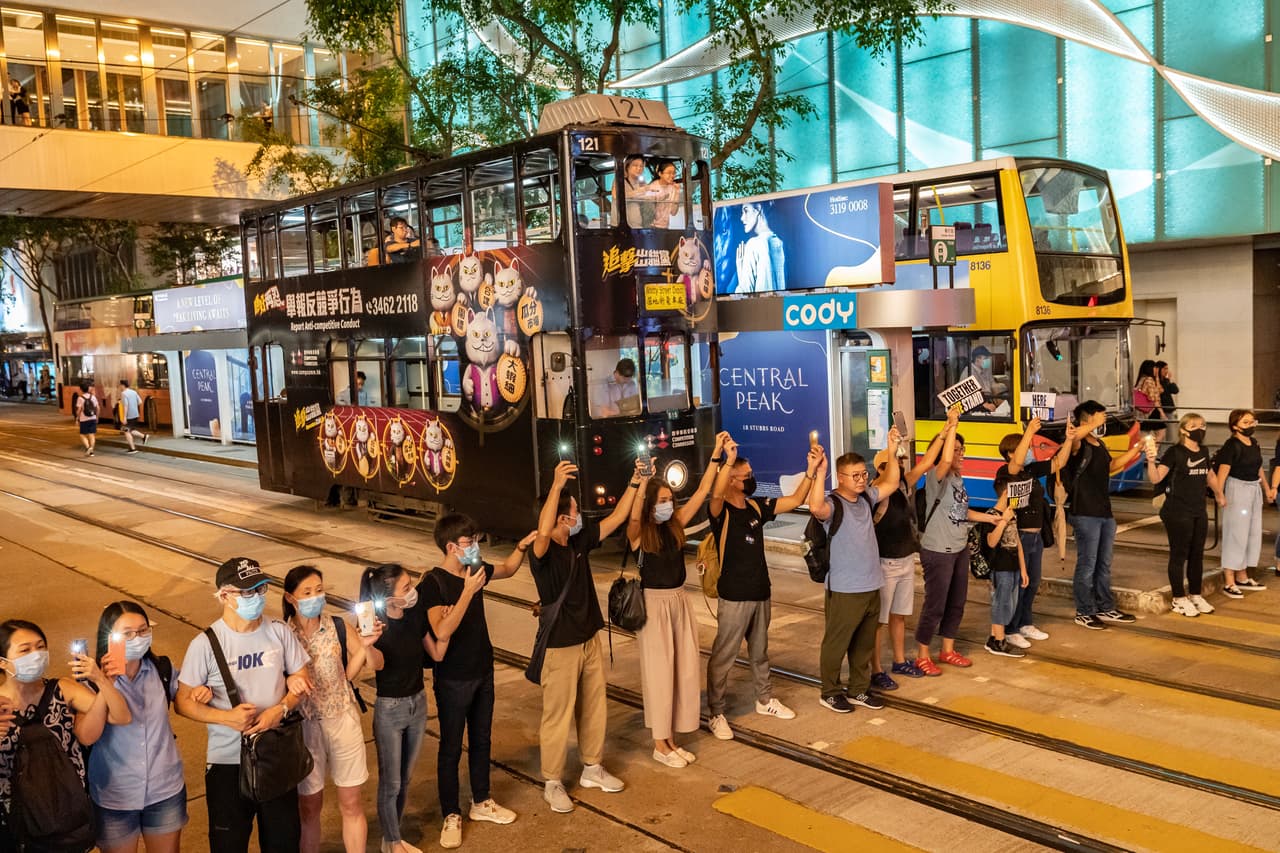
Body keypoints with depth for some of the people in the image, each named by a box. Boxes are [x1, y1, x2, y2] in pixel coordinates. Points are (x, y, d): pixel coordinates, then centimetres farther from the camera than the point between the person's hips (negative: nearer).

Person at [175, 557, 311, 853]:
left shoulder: (279, 632, -6)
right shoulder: (206, 644, -14)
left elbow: (300, 679, 4)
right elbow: (183, 702, -8)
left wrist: (280, 709, -15)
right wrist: (227, 717, -22)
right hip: (228, 761, -2)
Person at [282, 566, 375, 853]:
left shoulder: (339, 627, -7)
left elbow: (349, 672, -6)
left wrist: (366, 645, -21)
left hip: (343, 720, 1)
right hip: (304, 726, -1)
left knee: (351, 804, 10)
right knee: (309, 806, 15)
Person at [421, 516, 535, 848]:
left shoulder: (475, 570, -1)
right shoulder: (433, 583, -21)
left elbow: (507, 569, 20)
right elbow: (442, 632, -33)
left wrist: (522, 546, 2)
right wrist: (468, 591, -35)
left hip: (483, 672, 7)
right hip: (453, 680, -7)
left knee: (481, 739, 19)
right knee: (451, 747, 7)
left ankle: (481, 802, 35)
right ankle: (451, 815, 21)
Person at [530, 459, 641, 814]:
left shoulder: (580, 541, 0)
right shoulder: (542, 551, -21)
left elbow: (616, 518, 6)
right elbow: (542, 532, -45)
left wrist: (635, 481, 0)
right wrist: (557, 485, -54)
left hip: (590, 639, 7)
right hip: (560, 646, -7)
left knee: (594, 707, 18)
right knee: (558, 715, 5)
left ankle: (592, 768, 36)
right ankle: (552, 783, 20)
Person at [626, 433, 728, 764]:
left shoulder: (676, 525, 3)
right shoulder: (639, 532, -11)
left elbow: (703, 491, 4)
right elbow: (633, 516, -36)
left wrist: (716, 454, 1)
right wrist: (642, 482, -42)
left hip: (680, 601, 6)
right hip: (654, 604, -6)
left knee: (685, 669, 9)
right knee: (659, 672, 2)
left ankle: (672, 739, 23)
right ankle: (659, 745, 15)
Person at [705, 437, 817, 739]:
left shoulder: (756, 507, 5)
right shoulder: (721, 511, -15)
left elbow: (795, 500, 8)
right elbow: (716, 494, -39)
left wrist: (811, 469, -3)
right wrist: (729, 459, -46)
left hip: (760, 593, 7)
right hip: (734, 597, -7)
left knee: (760, 652, 22)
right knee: (723, 657, 0)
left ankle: (765, 700, 38)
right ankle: (715, 714, 10)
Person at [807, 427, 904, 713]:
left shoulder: (866, 498, 8)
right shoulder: (832, 504, -16)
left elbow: (891, 483, 18)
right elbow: (816, 507, -38)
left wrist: (892, 452, 7)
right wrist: (819, 472, -42)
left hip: (871, 587, 7)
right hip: (843, 591, -7)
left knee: (864, 645, 18)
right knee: (836, 644, 6)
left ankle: (859, 690, 32)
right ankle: (830, 693, 21)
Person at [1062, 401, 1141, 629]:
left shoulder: (1100, 445, 13)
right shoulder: (1079, 446, -16)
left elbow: (1111, 466, 30)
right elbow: (1073, 435, -41)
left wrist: (1136, 449, 26)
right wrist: (1094, 423, -32)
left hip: (1105, 514, 9)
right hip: (1085, 515, -9)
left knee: (1104, 565, 18)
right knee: (1087, 565, 0)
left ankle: (1105, 609, 30)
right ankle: (1084, 613, 12)